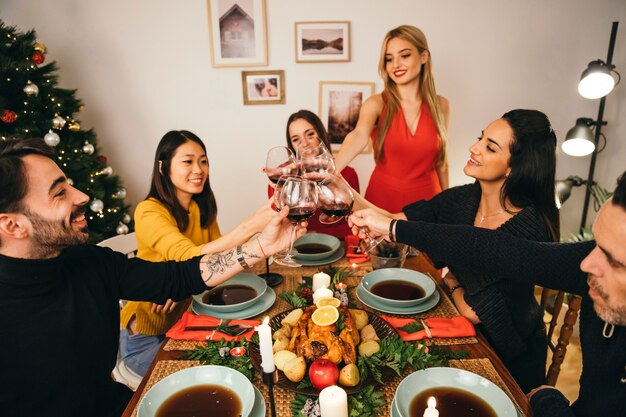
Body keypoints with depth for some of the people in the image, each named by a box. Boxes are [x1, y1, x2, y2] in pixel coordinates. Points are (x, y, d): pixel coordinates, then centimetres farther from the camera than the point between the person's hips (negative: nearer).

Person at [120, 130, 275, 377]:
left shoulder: (203, 206, -1)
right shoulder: (149, 211, -23)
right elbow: (191, 257, -39)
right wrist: (252, 226, -51)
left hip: (189, 319, 6)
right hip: (148, 337, -5)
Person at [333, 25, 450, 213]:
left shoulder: (440, 105, -1)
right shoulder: (376, 104, -9)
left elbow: (440, 161, 8)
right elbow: (359, 136, -31)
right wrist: (330, 171, -49)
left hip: (426, 197, 2)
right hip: (383, 197, -2)